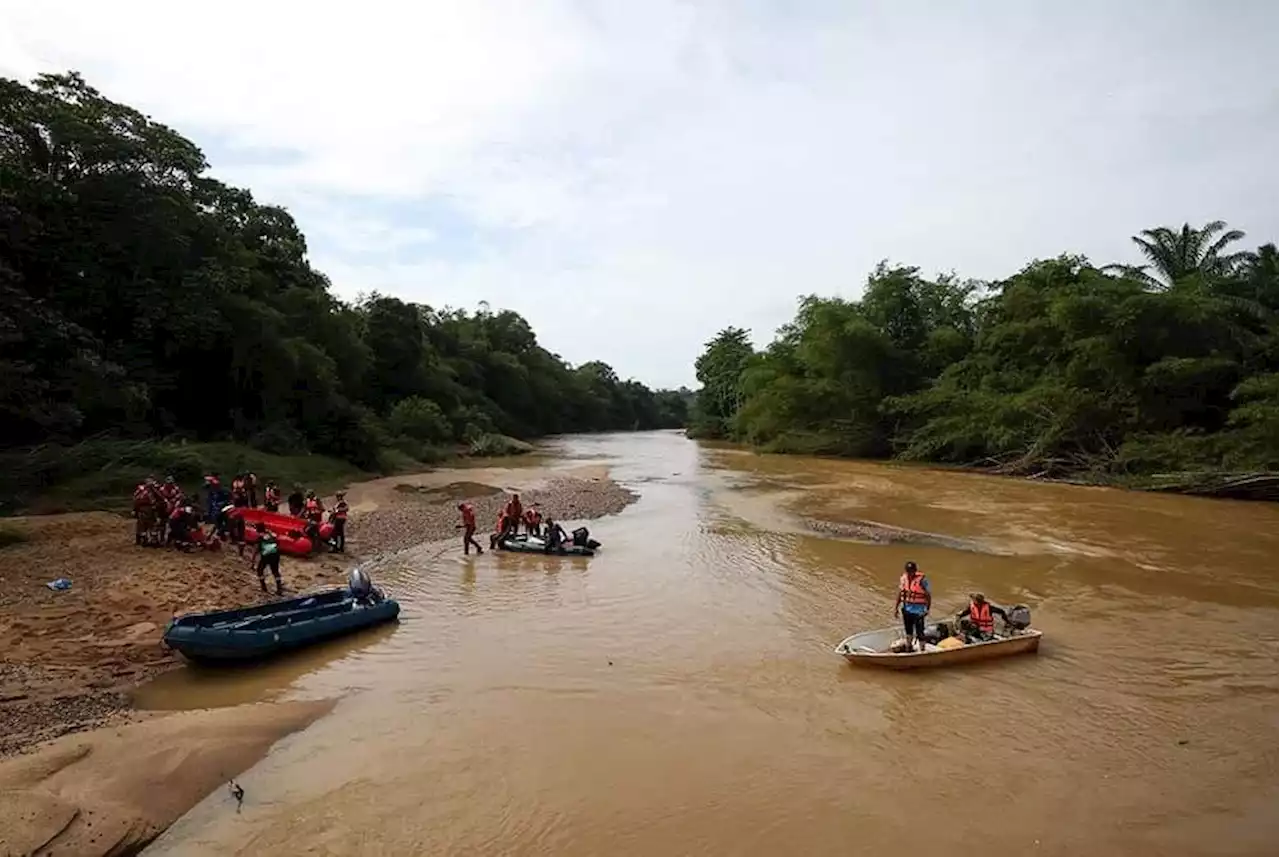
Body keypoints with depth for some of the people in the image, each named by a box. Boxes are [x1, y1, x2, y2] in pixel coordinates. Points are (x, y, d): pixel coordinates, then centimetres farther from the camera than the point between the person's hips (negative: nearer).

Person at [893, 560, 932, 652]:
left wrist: (927, 609, -14)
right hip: (906, 608, 6)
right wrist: (896, 607, 9)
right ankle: (909, 646, 39)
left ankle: (922, 650, 9)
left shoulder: (922, 580, -17)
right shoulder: (904, 578, 0)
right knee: (908, 629, 21)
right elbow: (900, 594, 8)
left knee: (919, 632, -2)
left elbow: (928, 595, -12)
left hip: (918, 610, -6)